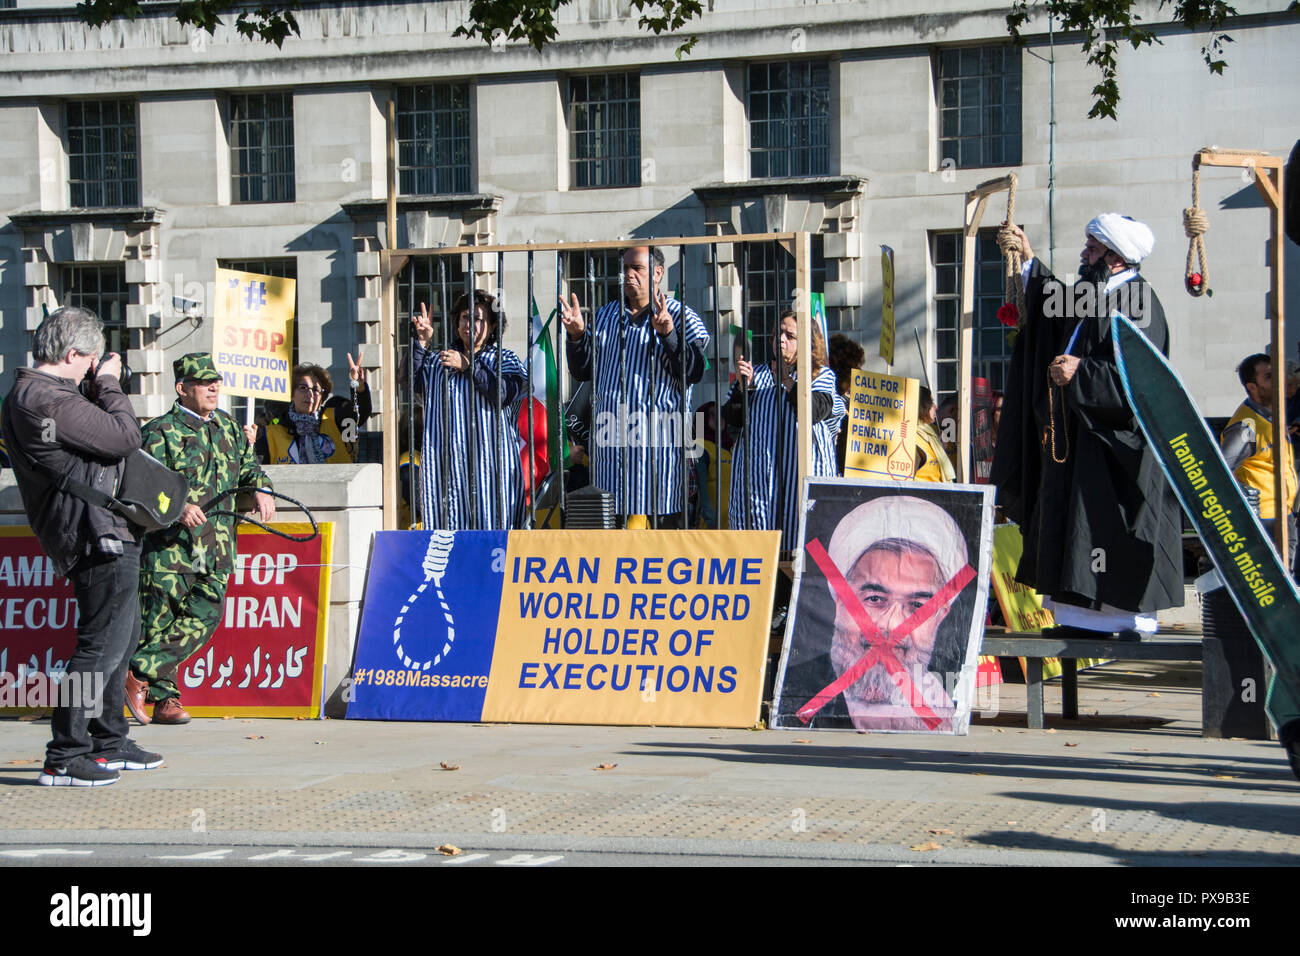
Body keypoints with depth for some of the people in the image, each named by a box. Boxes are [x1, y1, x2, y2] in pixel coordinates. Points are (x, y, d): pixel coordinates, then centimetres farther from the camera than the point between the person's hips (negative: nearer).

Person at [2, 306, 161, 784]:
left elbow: (94, 433, 22)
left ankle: (109, 742, 30)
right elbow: (126, 436, -19)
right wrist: (108, 384, -5)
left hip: (105, 536, 11)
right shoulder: (49, 401, -21)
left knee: (121, 637, 21)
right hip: (98, 535, -11)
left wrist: (98, 389, 12)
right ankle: (64, 757, -5)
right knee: (102, 644, -8)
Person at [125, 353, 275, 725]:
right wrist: (177, 506, -25)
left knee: (205, 617, -7)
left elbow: (248, 464, 30)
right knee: (160, 619, -3)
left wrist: (261, 489, 9)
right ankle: (164, 697, 5)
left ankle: (141, 672, -1)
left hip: (217, 547, 5)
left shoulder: (229, 427, 17)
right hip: (170, 544, -5)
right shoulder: (160, 431, -3)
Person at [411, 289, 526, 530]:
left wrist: (468, 367, -12)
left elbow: (505, 393, -9)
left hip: (488, 462, -3)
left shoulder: (504, 359, 11)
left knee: (490, 523, -10)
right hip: (444, 463, 3)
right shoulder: (438, 360, 20)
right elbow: (411, 382, 5)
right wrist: (422, 343, -4)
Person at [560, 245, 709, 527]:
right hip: (610, 439, 5)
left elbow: (693, 372, -10)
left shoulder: (681, 317, 2)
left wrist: (667, 334, -23)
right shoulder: (606, 315, 16)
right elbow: (582, 372, 16)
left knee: (664, 516, -7)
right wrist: (577, 336, -1)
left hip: (658, 438, -5)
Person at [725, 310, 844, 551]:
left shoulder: (822, 375, 9)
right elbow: (732, 418, 9)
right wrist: (743, 386, -6)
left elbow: (814, 411, -10)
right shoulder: (757, 374, 18)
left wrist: (786, 379, -12)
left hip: (802, 470, -3)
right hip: (756, 474, 3)